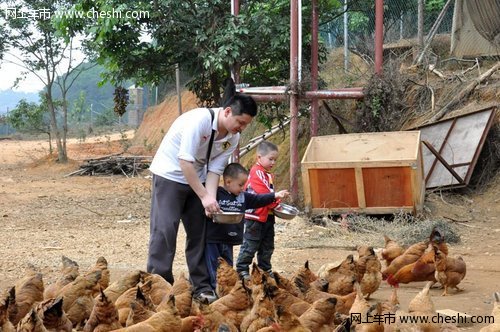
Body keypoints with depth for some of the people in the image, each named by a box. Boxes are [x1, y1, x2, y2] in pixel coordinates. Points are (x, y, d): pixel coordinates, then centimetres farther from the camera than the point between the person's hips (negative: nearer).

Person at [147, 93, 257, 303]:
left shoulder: (233, 138, -7)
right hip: (170, 174, -7)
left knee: (199, 231, 4)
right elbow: (185, 162, -31)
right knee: (165, 229, -12)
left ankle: (201, 287, 8)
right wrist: (204, 197, -32)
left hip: (197, 179, 7)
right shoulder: (200, 120, -30)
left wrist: (211, 199, -24)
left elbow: (214, 170, -7)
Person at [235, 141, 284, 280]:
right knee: (251, 244, -5)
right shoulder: (257, 173, -14)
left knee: (267, 246, 16)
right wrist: (275, 203, -17)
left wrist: (276, 205, 6)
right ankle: (242, 269, 1)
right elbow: (263, 193, -22)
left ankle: (265, 268, 25)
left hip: (267, 216, 10)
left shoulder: (268, 174, 16)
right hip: (256, 216, -10)